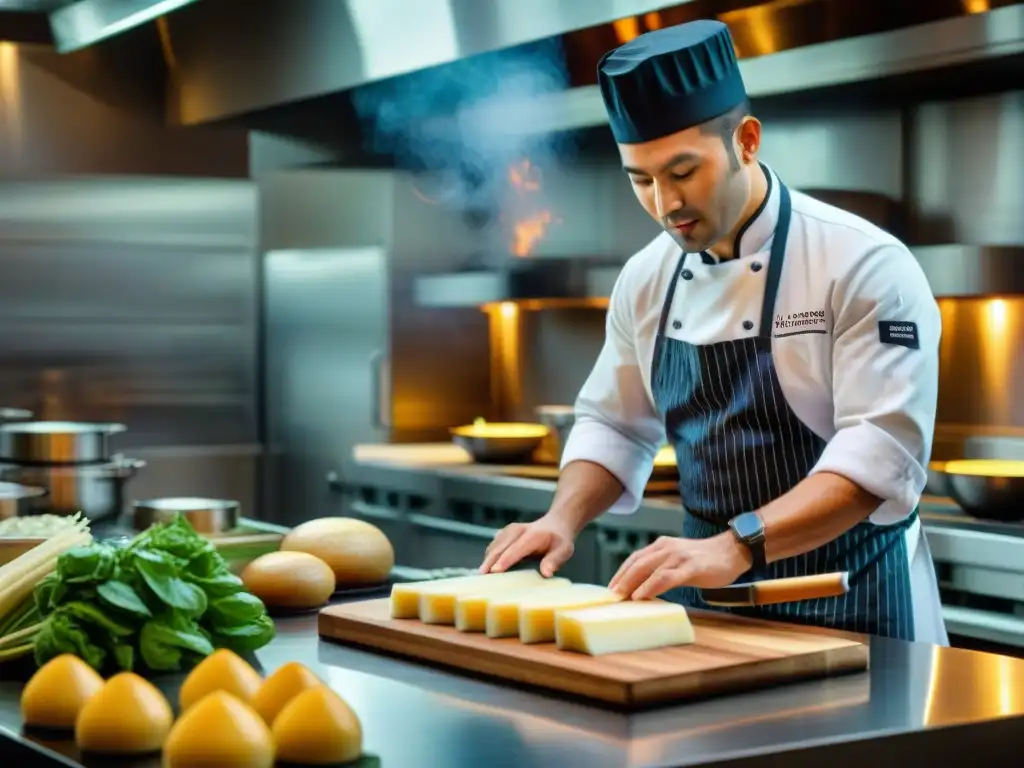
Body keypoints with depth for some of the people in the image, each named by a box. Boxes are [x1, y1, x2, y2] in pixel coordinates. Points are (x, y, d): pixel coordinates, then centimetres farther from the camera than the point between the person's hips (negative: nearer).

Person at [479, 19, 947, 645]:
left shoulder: (864, 264, -16)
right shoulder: (647, 280, 3)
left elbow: (882, 451, -23)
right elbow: (613, 427, 13)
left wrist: (735, 546, -34)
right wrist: (563, 520, -6)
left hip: (847, 601, -5)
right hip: (707, 595, 5)